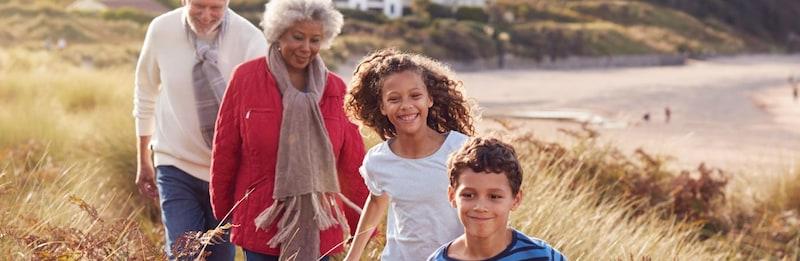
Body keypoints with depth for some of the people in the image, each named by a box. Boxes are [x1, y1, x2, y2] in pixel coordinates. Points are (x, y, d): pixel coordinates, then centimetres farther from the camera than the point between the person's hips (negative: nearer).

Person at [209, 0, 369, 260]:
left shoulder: (334, 88, 4)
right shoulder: (246, 77, -1)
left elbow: (352, 163, 6)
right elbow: (225, 150, 5)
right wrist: (222, 212, 9)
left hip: (318, 228, 1)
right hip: (261, 226, -1)